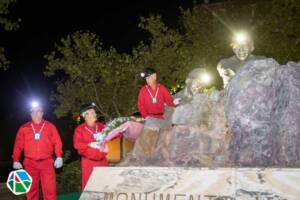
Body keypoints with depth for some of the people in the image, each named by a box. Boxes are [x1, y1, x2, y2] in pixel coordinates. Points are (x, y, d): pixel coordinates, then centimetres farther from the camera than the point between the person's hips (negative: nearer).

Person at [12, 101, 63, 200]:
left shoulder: (50, 126, 7)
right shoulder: (24, 128, 9)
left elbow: (57, 142, 2)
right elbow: (18, 145, 8)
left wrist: (59, 156, -9)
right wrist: (16, 160, 1)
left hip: (46, 163, -1)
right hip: (30, 163, 1)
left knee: (50, 189, -5)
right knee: (31, 189, 7)